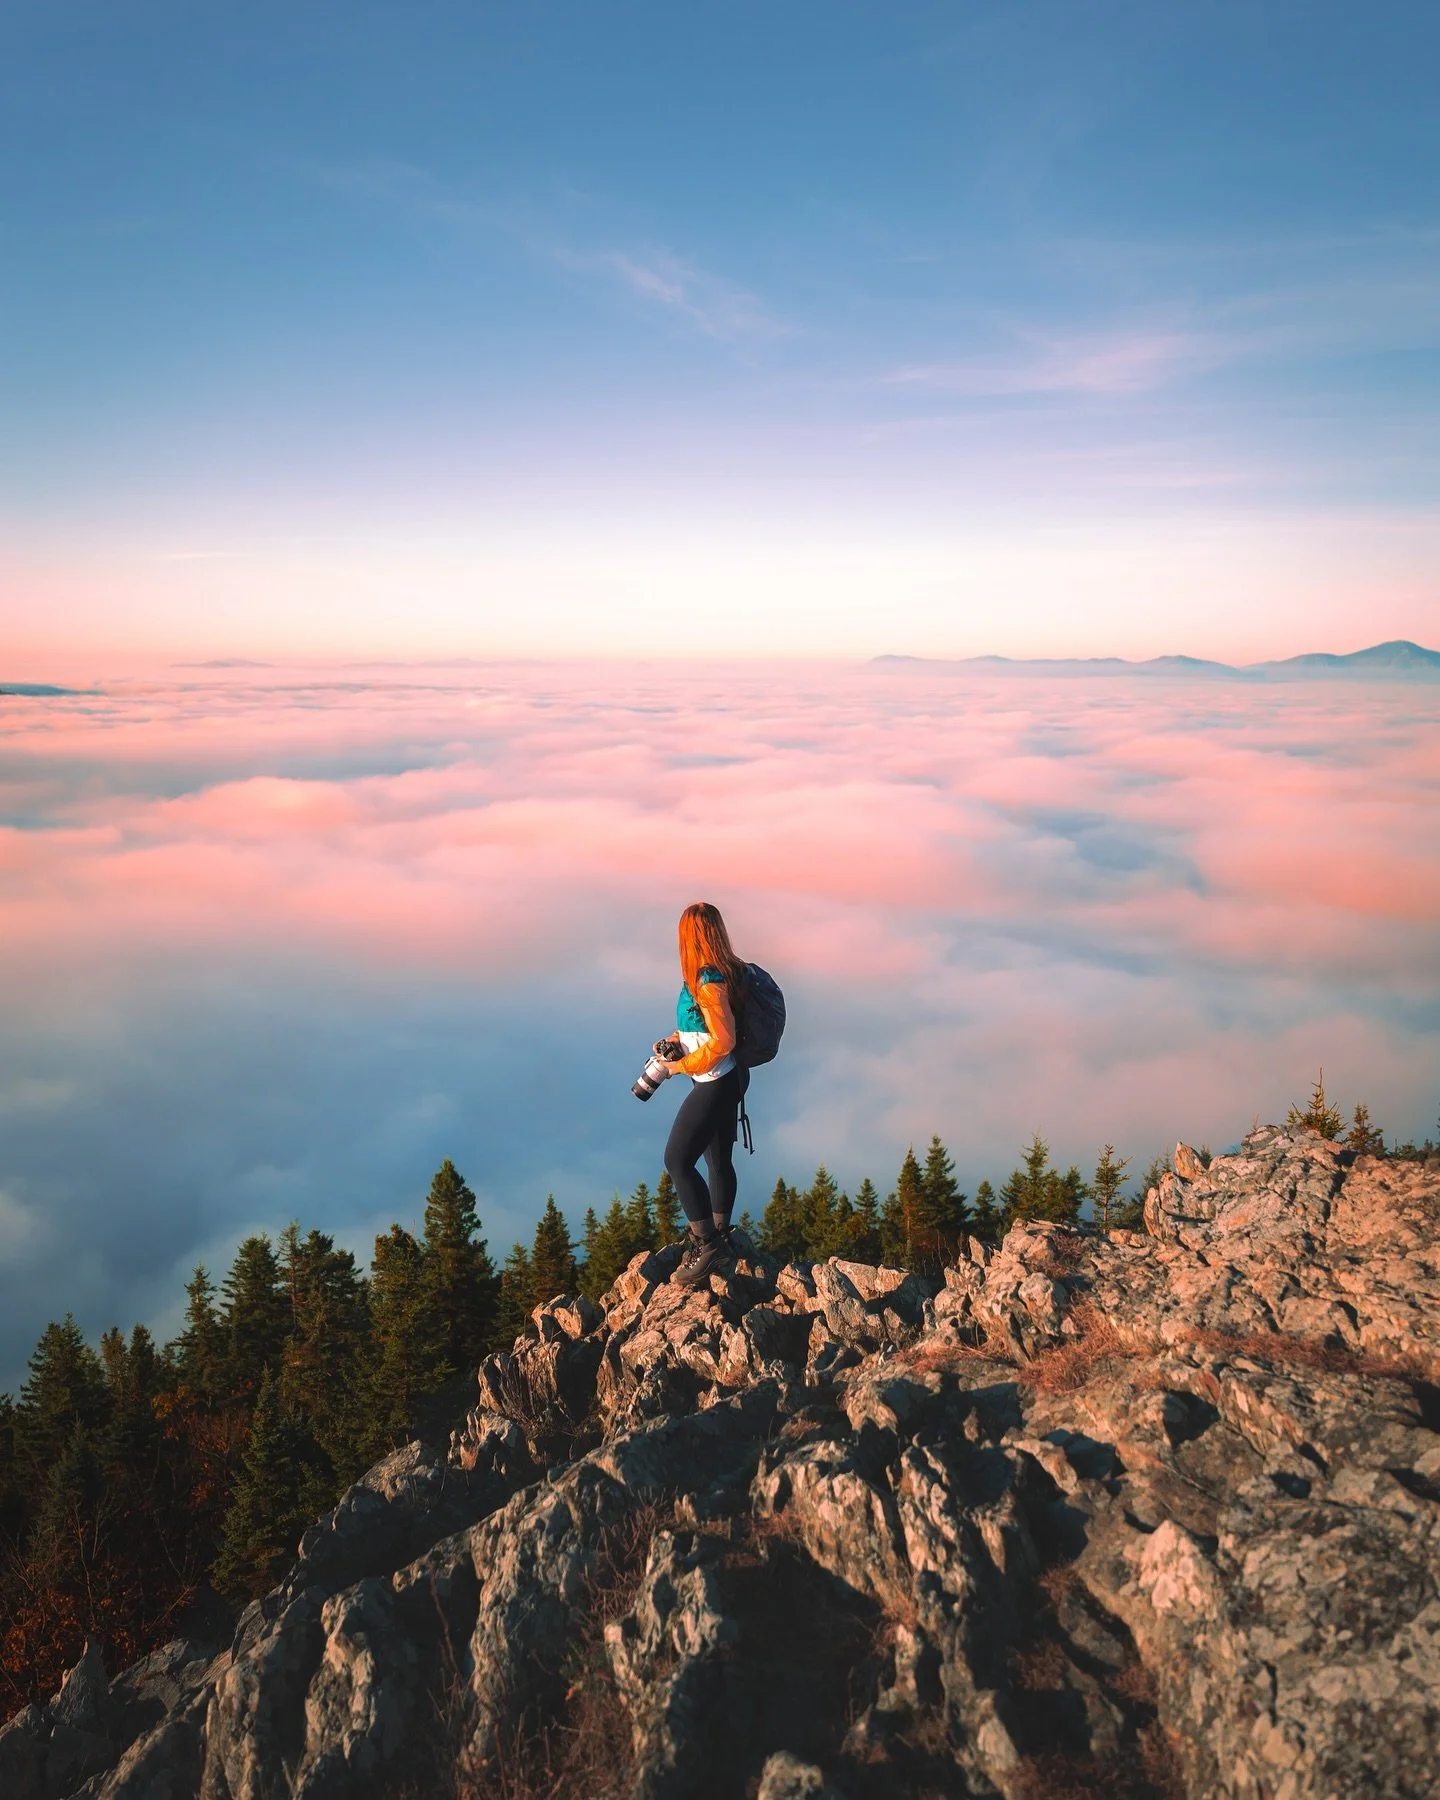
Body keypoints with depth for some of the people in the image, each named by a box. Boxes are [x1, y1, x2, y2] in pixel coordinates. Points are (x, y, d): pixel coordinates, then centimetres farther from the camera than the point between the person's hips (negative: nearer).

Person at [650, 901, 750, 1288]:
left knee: (678, 1160, -4)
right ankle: (720, 1238, 30)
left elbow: (723, 1041, -26)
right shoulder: (726, 971, 5)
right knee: (719, 1161, 18)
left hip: (714, 1084, -10)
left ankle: (706, 1243, 3)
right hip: (728, 1080, 10)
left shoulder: (709, 982, -23)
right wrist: (675, 1041, 4)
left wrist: (680, 1066, -14)